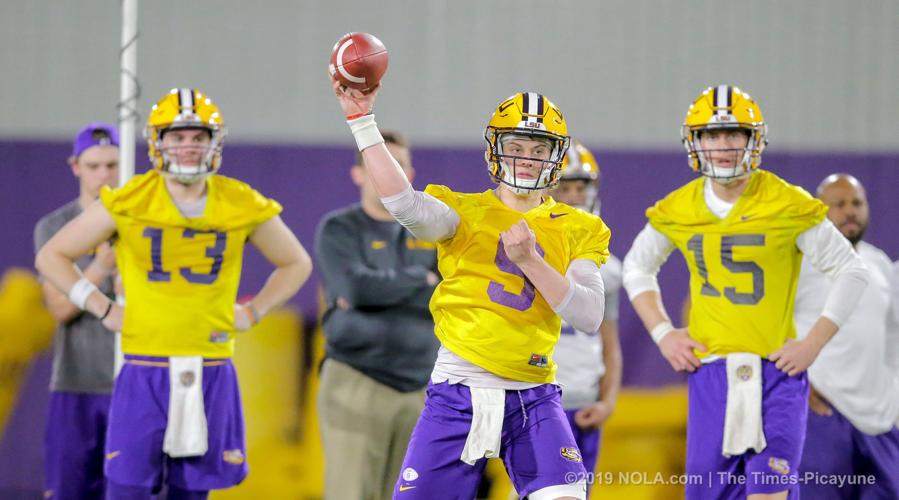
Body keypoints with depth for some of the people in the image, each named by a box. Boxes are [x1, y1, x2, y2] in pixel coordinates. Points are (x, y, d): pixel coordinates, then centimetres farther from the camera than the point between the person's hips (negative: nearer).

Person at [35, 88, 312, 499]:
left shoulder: (242, 207, 2)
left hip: (211, 374, 2)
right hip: (145, 369, -2)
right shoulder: (127, 204, -3)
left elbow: (296, 264, 19)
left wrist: (251, 313, 7)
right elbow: (52, 257, 6)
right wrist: (102, 310, -1)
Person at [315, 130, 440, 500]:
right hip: (357, 384, -4)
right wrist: (422, 279, -4)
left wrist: (380, 291, -10)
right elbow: (358, 286, -18)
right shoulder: (339, 230, 1)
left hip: (420, 386, 4)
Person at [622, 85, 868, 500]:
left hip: (775, 371, -3)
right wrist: (662, 333, 10)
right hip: (710, 369, 3)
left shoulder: (787, 206, -5)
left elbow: (850, 271, 1)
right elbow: (637, 267, 23)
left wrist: (814, 343, -6)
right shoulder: (678, 211, 5)